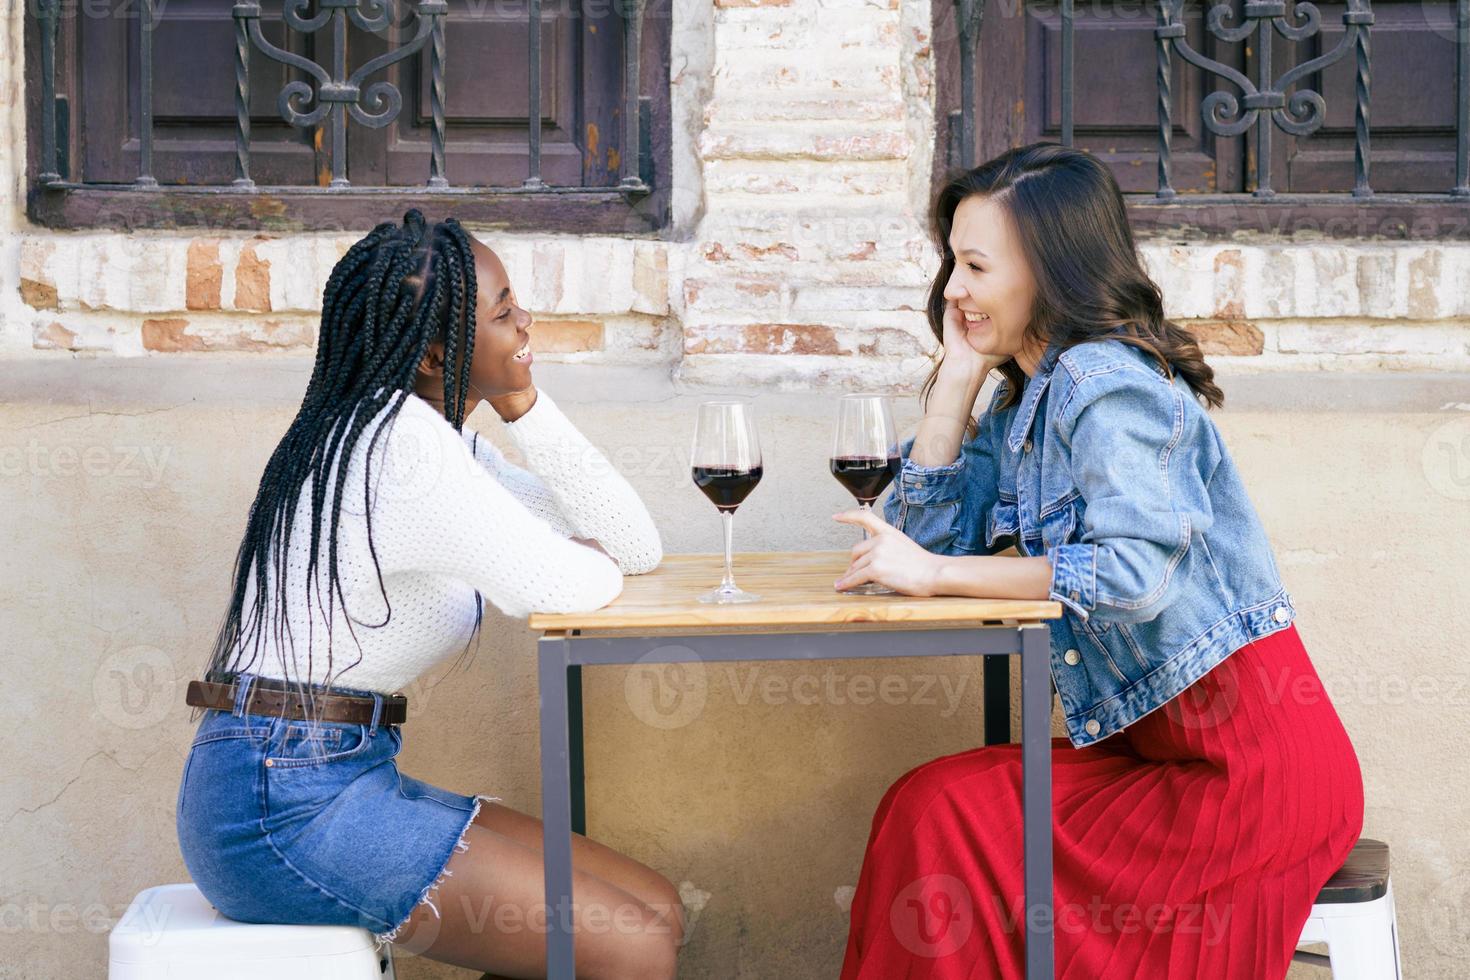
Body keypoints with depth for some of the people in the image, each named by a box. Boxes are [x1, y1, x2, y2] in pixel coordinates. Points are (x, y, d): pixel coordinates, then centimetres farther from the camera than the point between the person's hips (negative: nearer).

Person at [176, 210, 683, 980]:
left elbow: (637, 546, 11)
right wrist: (590, 563, 4)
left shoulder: (439, 439, 15)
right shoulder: (397, 439, -16)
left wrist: (521, 403, 3)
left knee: (658, 909, 4)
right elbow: (560, 587, -19)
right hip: (281, 805, -10)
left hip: (350, 781, 10)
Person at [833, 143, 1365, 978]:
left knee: (943, 817, -13)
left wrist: (939, 574, -21)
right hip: (1162, 743, 9)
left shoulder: (1105, 379, -15)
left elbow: (1133, 573, -27)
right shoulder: (1026, 400, 14)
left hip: (1253, 763, -9)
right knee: (932, 808, -4)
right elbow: (923, 529, 9)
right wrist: (959, 370, 5)